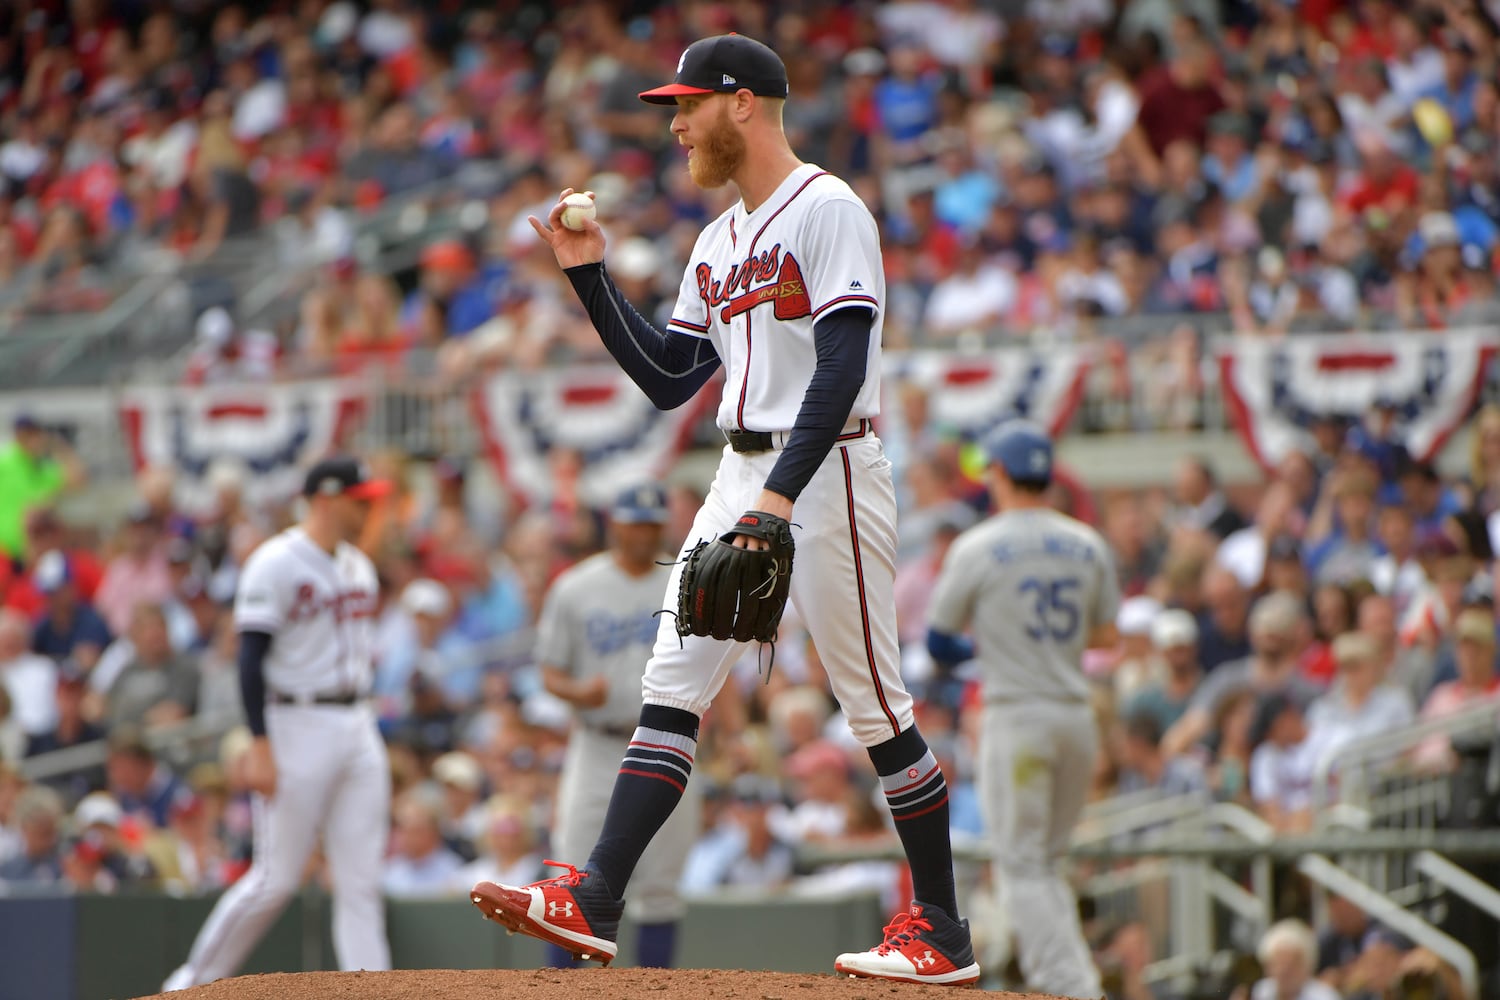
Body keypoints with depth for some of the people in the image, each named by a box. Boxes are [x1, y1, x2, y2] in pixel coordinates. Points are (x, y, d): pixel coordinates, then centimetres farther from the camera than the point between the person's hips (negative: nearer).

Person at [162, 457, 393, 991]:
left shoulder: (359, 567, 14)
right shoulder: (276, 564, -10)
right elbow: (251, 659, -15)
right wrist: (260, 747, -21)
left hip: (357, 725, 7)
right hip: (297, 726, -7)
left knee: (362, 880, 1)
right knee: (277, 877, -5)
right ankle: (193, 981, 10)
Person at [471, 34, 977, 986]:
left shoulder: (829, 210, -10)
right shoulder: (719, 242, 18)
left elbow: (842, 366, -20)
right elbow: (667, 379, 19)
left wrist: (780, 495, -28)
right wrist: (591, 275, 12)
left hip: (827, 474, -8)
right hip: (742, 477, 8)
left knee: (875, 703, -3)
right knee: (673, 686, -2)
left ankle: (943, 929, 5)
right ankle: (594, 903, -8)